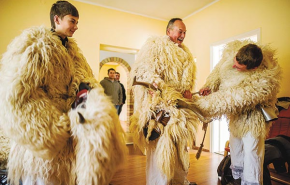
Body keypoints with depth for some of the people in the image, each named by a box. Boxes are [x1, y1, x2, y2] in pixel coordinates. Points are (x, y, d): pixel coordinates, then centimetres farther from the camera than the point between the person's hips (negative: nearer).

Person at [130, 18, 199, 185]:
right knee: (160, 145, -4)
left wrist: (188, 89, -4)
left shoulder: (185, 52, 21)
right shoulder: (154, 45, -2)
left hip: (180, 103, 8)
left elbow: (190, 74, 18)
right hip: (159, 103, -7)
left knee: (180, 144, 15)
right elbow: (144, 71, -14)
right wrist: (166, 91, -25)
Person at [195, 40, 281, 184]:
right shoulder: (232, 50, -22)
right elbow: (219, 70, -2)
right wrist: (209, 86, -16)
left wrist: (200, 105, -38)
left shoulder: (265, 80, -38)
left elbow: (233, 101, -39)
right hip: (237, 112, 7)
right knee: (235, 146, 22)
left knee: (251, 150, 1)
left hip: (253, 115, -7)